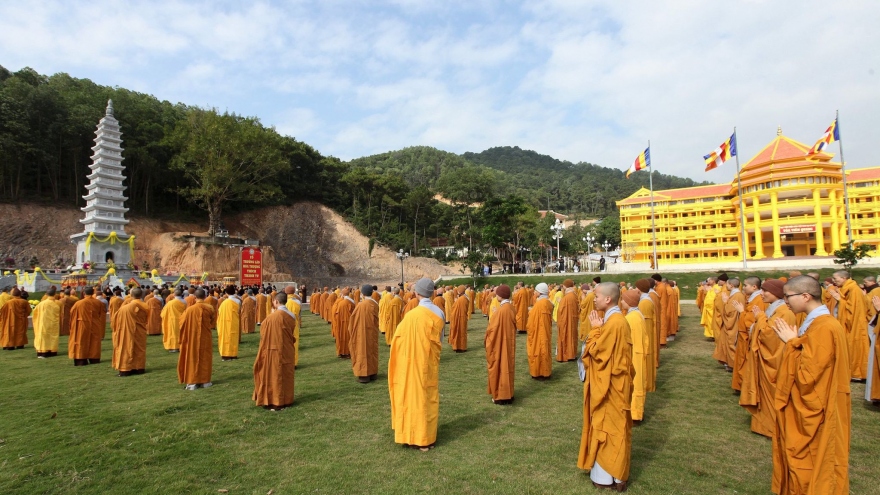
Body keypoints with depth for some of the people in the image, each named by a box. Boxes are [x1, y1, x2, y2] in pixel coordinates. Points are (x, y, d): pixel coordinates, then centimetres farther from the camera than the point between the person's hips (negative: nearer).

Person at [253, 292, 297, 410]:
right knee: (286, 374, 14)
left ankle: (275, 402, 12)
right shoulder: (291, 316, 1)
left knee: (274, 375, 5)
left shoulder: (272, 317, -21)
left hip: (274, 350, -7)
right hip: (287, 350, 7)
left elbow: (264, 334, -10)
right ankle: (286, 400, 23)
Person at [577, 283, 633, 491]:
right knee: (613, 425, 18)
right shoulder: (617, 319, 7)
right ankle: (613, 472, 31)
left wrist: (595, 328, -13)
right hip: (612, 381, 10)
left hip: (609, 384, -10)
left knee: (608, 425, 2)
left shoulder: (613, 322, -25)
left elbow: (595, 350, -21)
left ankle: (608, 475, 16)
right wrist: (598, 328, 3)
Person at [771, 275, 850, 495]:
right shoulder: (817, 322, 7)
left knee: (809, 469, 6)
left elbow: (806, 375, -25)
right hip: (805, 408, 10)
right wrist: (794, 341, 2)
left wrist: (791, 342, -17)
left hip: (812, 413, -10)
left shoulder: (824, 328, -24)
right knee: (802, 466, 20)